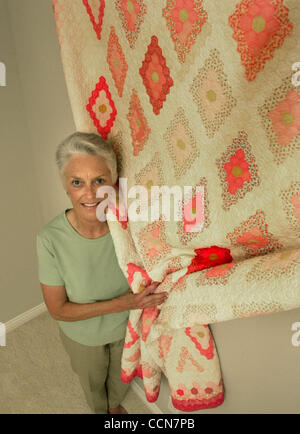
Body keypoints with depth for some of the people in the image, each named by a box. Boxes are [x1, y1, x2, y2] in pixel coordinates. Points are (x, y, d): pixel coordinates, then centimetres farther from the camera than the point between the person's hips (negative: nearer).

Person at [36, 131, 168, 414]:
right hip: (83, 336, -1)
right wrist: (121, 303, -32)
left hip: (127, 327, 2)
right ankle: (100, 410, 67)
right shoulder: (51, 239, -33)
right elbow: (58, 310, -23)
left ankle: (115, 404, 69)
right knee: (92, 383, 31)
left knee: (120, 377, 32)